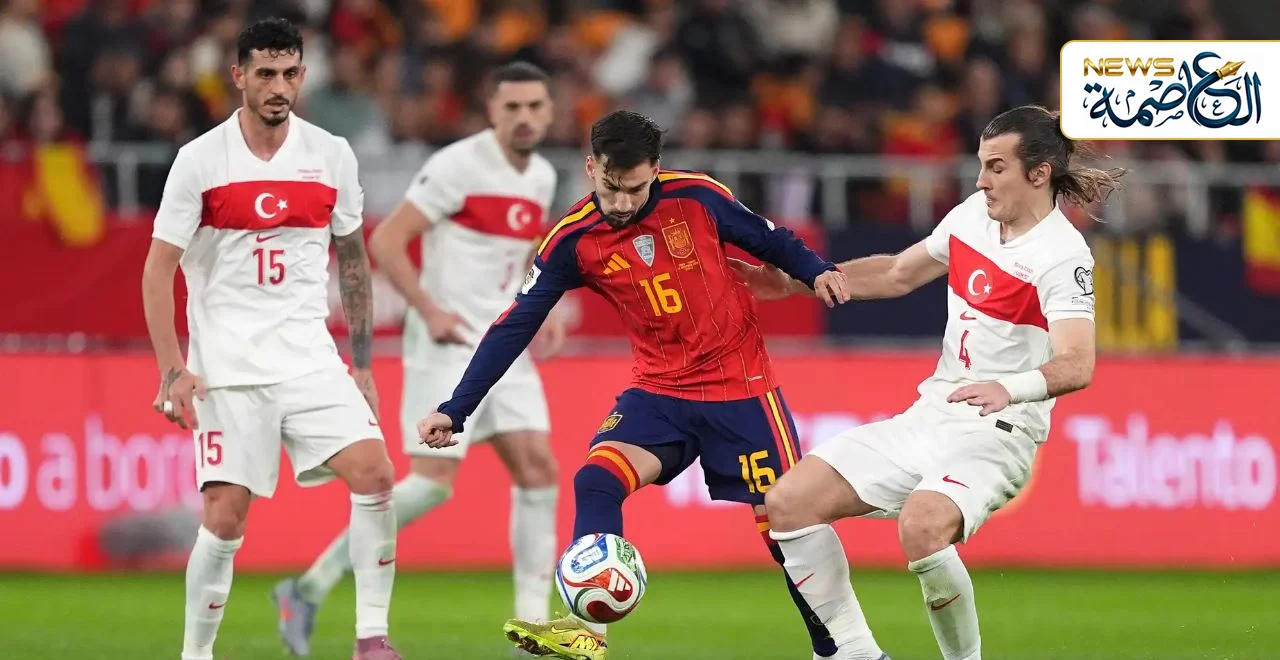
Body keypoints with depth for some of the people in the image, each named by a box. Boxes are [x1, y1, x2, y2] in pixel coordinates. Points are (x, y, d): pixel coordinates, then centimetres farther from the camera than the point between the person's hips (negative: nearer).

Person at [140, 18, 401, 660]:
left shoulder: (332, 155, 5)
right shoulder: (200, 160, -5)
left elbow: (353, 261, 16)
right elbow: (158, 269, -2)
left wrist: (362, 363, 13)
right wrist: (172, 370, -10)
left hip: (310, 359, 3)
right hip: (226, 367, -3)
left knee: (374, 473, -15)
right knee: (225, 515, -9)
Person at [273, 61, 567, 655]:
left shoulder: (541, 178, 11)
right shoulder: (458, 166, -14)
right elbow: (385, 241, -15)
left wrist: (545, 312, 11)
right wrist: (430, 310, -22)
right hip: (446, 343, -8)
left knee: (538, 470, -2)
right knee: (434, 482, -13)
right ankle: (310, 589, -2)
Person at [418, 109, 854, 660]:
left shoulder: (695, 196, -12)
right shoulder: (574, 239, -9)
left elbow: (767, 239, 4)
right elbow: (515, 326, -7)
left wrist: (815, 270, -14)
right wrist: (454, 410, -11)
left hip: (740, 386, -2)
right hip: (659, 392, 2)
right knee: (596, 480, -22)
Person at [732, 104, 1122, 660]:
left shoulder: (1062, 255, -16)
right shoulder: (972, 216, 6)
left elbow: (1076, 364, -30)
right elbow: (898, 274, 24)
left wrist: (1011, 388, -49)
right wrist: (795, 281, 23)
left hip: (994, 433, -8)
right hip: (928, 418, 8)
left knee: (922, 526, -37)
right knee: (789, 501, -2)